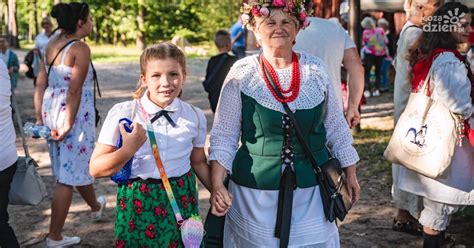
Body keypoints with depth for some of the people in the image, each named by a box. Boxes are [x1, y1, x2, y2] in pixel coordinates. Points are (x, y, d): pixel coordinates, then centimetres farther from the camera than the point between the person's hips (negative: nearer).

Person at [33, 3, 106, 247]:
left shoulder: (50, 46, 9)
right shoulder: (81, 48, -14)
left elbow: (40, 85, 7)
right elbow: (74, 91, -19)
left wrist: (39, 118, 7)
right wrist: (69, 125, -17)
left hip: (51, 112, 8)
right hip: (75, 115, -8)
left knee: (79, 164, 25)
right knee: (68, 176, 2)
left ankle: (96, 206, 50)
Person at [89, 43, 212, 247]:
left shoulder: (195, 116, -2)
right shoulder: (122, 114, -11)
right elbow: (96, 169, -10)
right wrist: (129, 149, -25)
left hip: (182, 201, 2)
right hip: (138, 203, -2)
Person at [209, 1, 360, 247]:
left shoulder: (316, 70, 0)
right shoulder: (241, 73, -7)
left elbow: (336, 128, 9)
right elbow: (223, 136, -4)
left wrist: (350, 175, 13)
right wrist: (217, 185, -13)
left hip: (311, 189, 2)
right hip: (255, 190, -2)